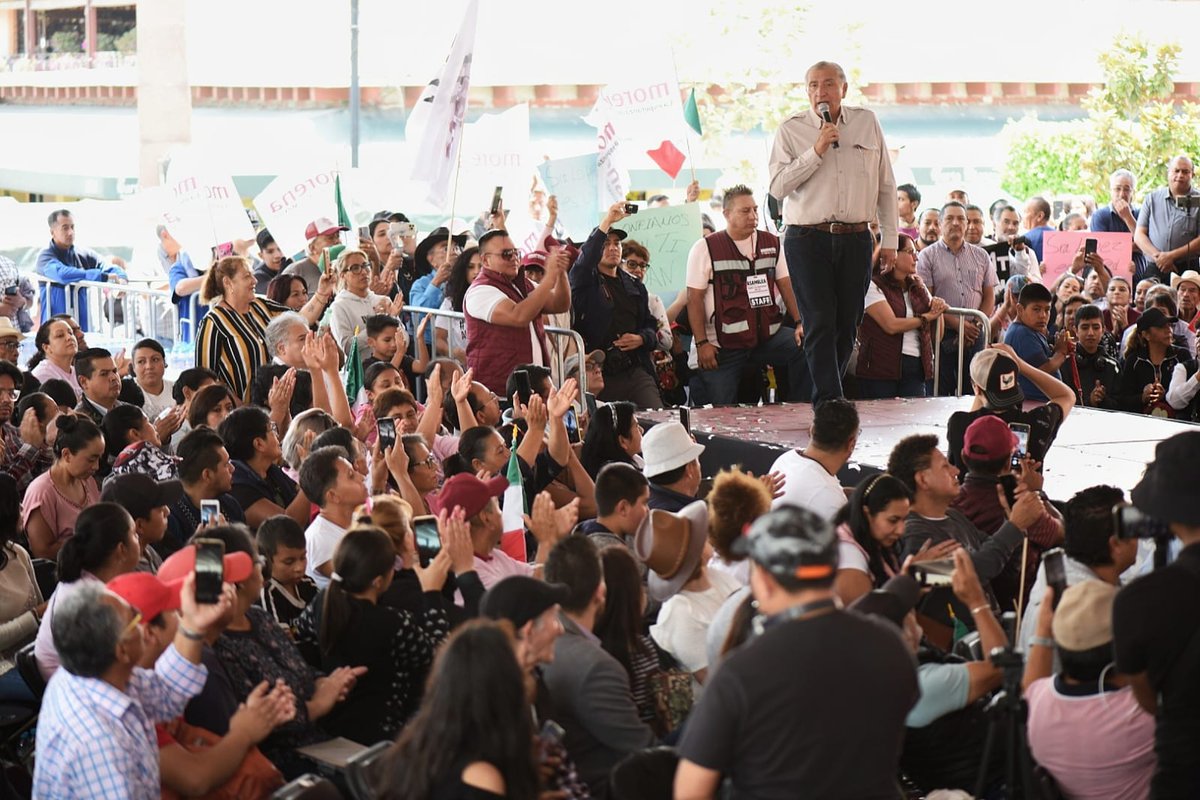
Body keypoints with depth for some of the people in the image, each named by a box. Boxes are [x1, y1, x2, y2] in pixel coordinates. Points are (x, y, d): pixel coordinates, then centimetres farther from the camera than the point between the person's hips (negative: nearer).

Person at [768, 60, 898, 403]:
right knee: (820, 323, -9)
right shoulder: (791, 130, 2)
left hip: (856, 239, 3)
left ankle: (824, 394, 17)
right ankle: (830, 401, -10)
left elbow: (886, 185, 14)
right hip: (808, 239, -3)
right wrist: (816, 152, -15)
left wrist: (889, 239, 10)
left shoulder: (867, 123, 9)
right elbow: (778, 186, -8)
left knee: (847, 324, 5)